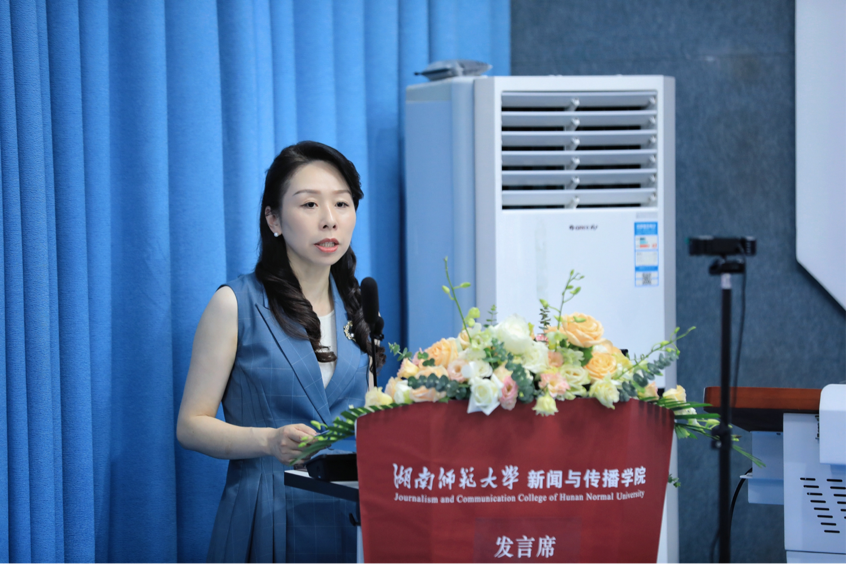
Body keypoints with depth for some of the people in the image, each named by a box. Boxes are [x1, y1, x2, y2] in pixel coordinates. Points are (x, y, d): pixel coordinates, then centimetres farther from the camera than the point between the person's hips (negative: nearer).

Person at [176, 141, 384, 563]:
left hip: (350, 520, 4)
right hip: (266, 521, -4)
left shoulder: (356, 308, 10)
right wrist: (271, 442, -23)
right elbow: (191, 425, -7)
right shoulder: (236, 304, -4)